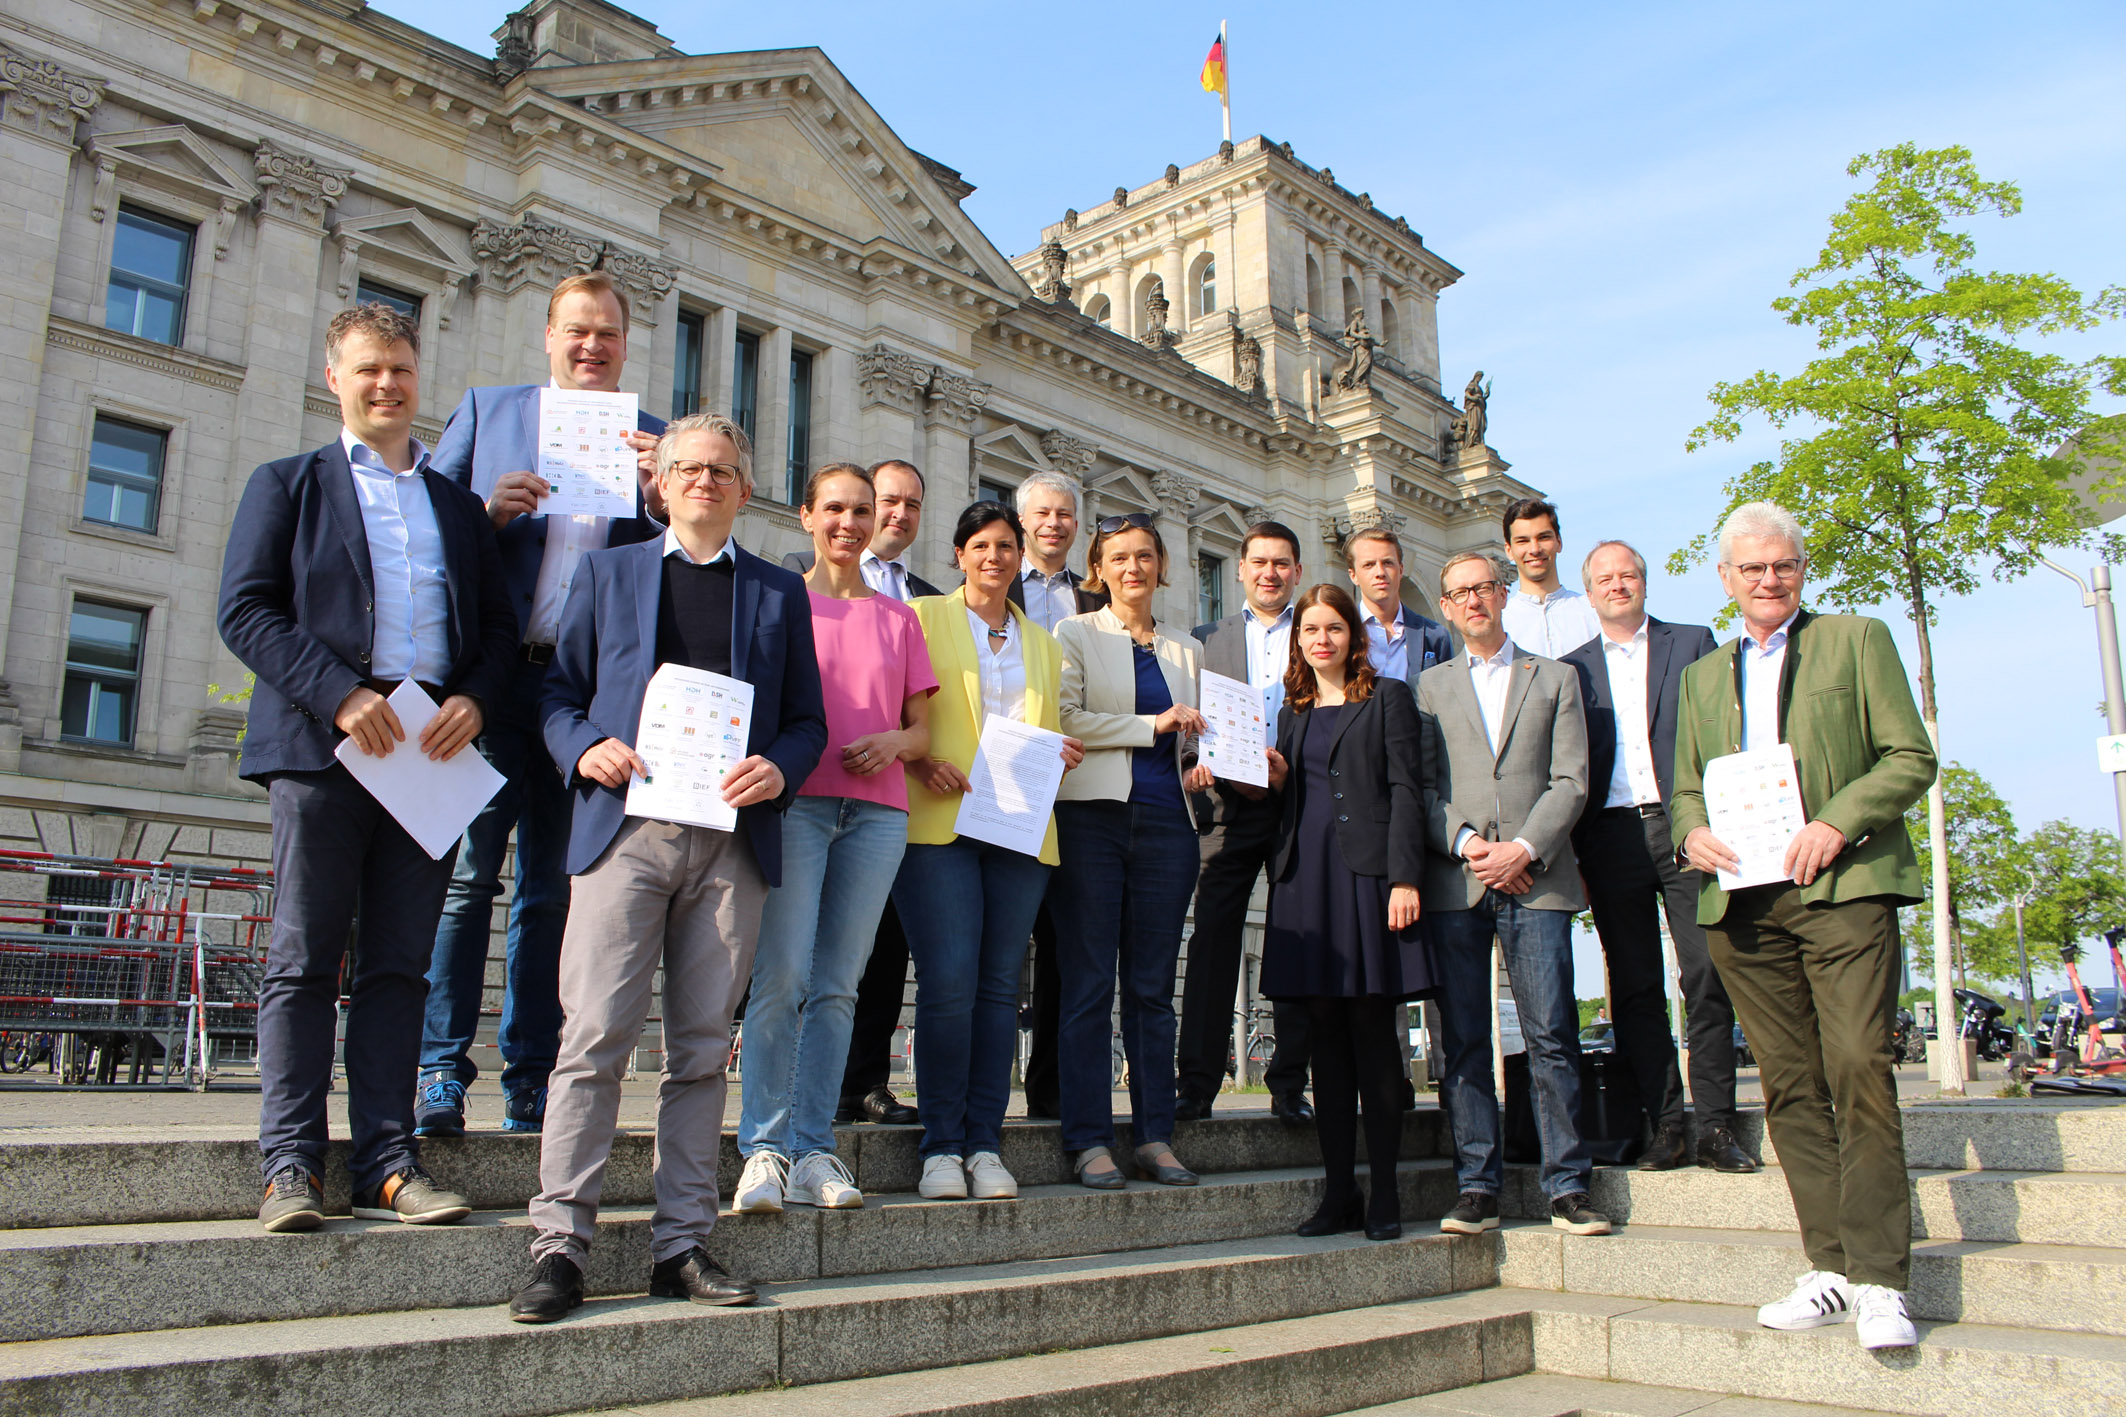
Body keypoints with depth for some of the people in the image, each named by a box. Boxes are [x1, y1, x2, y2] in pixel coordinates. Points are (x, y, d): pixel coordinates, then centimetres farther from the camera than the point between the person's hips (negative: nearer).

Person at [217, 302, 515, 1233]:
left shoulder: (460, 506, 21)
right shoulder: (288, 486, 11)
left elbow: (498, 626, 16)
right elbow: (245, 611, 0)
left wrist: (474, 701, -5)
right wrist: (339, 694, -14)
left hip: (431, 749, 3)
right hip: (320, 747, -3)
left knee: (399, 964, 4)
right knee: (305, 960, -1)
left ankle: (387, 1163, 7)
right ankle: (291, 1166, 4)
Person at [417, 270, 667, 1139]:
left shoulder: (651, 442, 14)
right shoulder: (486, 412, 13)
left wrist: (659, 494, -12)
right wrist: (489, 513, -10)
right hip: (492, 676, -1)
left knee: (552, 889, 7)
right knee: (466, 875, -3)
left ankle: (530, 1080, 14)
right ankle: (440, 1072, 4)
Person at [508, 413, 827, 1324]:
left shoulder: (780, 594, 18)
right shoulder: (606, 573, 17)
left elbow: (808, 720, 14)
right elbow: (559, 690, 12)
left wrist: (778, 770, -7)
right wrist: (585, 749, -9)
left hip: (733, 841, 1)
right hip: (624, 829, -1)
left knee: (702, 1045, 3)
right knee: (595, 1035, -8)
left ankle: (682, 1244, 10)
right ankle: (559, 1241, -1)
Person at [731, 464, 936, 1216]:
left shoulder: (899, 618, 19)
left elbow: (922, 729, 17)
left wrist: (895, 742, -4)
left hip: (877, 809, 2)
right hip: (795, 797, -2)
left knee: (838, 984, 0)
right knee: (781, 974, -11)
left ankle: (814, 1151, 3)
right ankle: (765, 1148, -4)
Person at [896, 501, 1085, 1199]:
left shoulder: (1042, 643, 24)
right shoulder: (925, 616, 11)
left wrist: (1063, 754, 3)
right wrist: (920, 761, -13)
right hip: (941, 820, -4)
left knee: (1000, 986, 1)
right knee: (947, 981, -12)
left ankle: (985, 1144, 6)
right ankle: (942, 1146, -3)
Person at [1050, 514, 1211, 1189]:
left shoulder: (1186, 650, 20)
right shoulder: (1076, 634, 7)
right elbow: (1065, 720, -7)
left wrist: (1202, 765, 3)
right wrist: (1156, 725, -8)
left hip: (1166, 823, 4)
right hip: (1092, 818, -4)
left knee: (1153, 986, 5)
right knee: (1089, 983, -4)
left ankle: (1155, 1135, 11)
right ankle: (1089, 1139, 2)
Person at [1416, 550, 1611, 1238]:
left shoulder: (1555, 678, 14)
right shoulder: (1430, 687, 18)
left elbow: (1570, 781, 4)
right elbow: (1421, 787, 9)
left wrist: (1524, 848, -9)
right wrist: (1466, 843, -8)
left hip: (1536, 878, -1)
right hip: (1456, 884, 1)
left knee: (1551, 1034, -5)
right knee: (1463, 1041, 0)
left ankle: (1567, 1187, 3)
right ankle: (1477, 1189, 5)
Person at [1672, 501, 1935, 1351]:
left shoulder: (1857, 640, 10)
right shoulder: (1703, 676, 22)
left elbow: (1912, 756, 2)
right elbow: (1687, 786, 22)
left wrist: (1837, 823, -12)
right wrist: (1693, 833, -1)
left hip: (1842, 885, -4)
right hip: (1743, 902, 4)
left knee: (1859, 1071, -12)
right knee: (1789, 1087, 3)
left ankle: (1878, 1279, -6)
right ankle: (1830, 1267, 10)